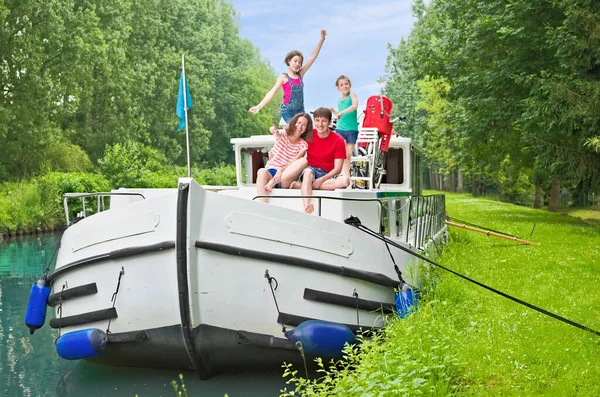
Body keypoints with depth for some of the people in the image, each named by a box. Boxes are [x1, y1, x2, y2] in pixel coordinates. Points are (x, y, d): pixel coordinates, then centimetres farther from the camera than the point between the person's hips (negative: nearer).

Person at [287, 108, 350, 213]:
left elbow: (337, 168, -9)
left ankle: (301, 185, -32)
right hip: (310, 170, 0)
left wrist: (322, 180, -23)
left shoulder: (338, 141, -5)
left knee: (345, 180, -33)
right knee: (308, 172, -37)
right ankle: (308, 208, -53)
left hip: (327, 174, 0)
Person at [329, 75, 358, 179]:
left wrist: (341, 112, -28)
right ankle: (346, 176, -19)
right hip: (340, 129, 3)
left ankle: (346, 174, 12)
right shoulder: (339, 101, 13)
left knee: (348, 155, 3)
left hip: (352, 130, -3)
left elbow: (355, 105, -21)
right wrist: (333, 111, 10)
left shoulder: (352, 95, 0)